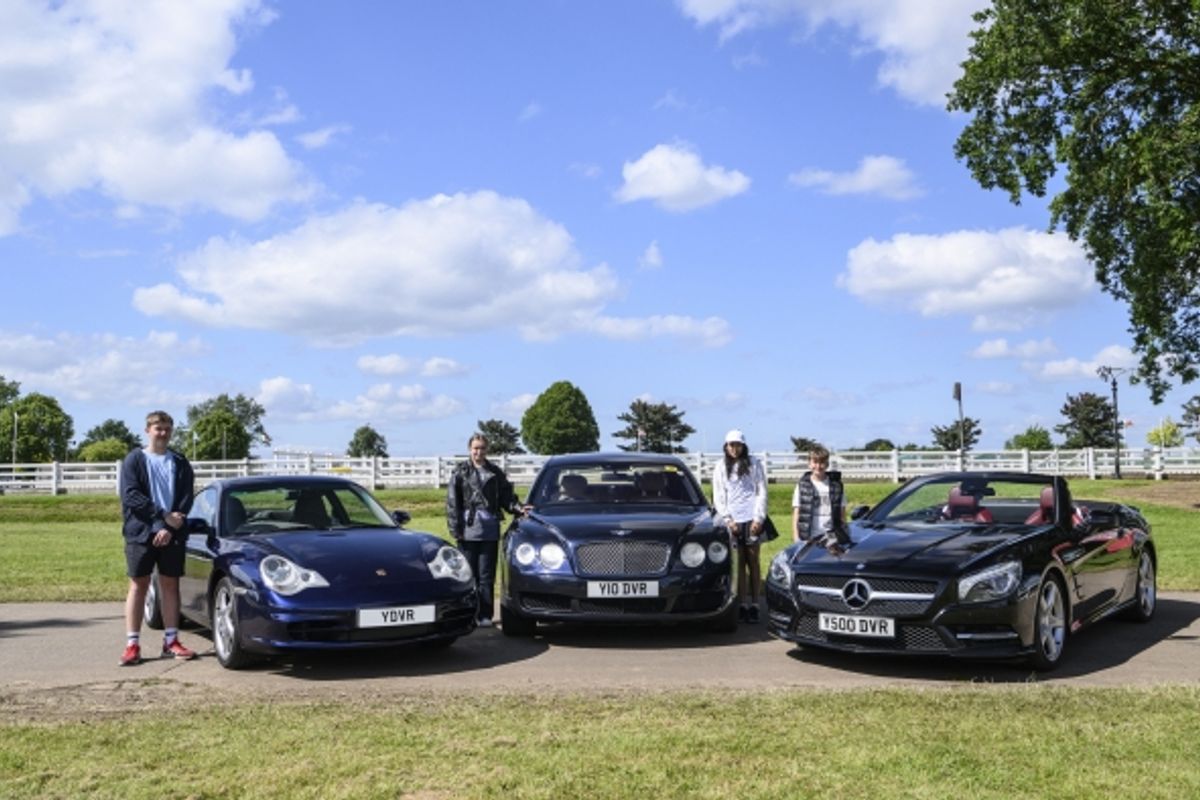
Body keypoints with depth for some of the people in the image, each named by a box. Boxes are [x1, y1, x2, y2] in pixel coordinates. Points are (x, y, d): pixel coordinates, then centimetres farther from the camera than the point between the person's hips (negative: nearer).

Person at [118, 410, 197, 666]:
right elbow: (130, 496, -8)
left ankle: (171, 641, 11)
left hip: (172, 535, 2)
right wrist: (164, 515, -16)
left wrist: (169, 528, -11)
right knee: (138, 585, 0)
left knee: (170, 585, 5)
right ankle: (132, 644, 2)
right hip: (140, 532, -2)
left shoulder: (180, 463, 10)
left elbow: (186, 499, 2)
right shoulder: (134, 460, 4)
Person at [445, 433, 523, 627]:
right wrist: (455, 529, -4)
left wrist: (518, 509, -6)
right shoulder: (460, 473, 4)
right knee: (469, 575, 2)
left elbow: (506, 498, 13)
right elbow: (452, 503, 3)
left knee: (487, 576, 3)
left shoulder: (496, 473, 11)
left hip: (489, 532, 1)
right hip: (468, 531, -1)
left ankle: (485, 615, 7)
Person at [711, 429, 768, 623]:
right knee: (738, 562, -1)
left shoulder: (754, 464, 7)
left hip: (752, 518, -1)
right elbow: (718, 497, 9)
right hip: (732, 521, 1)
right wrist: (728, 520, -2)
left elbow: (762, 492, 5)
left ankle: (754, 604, 1)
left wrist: (759, 518, -3)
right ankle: (742, 605, 0)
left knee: (753, 561, -1)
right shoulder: (721, 468, 11)